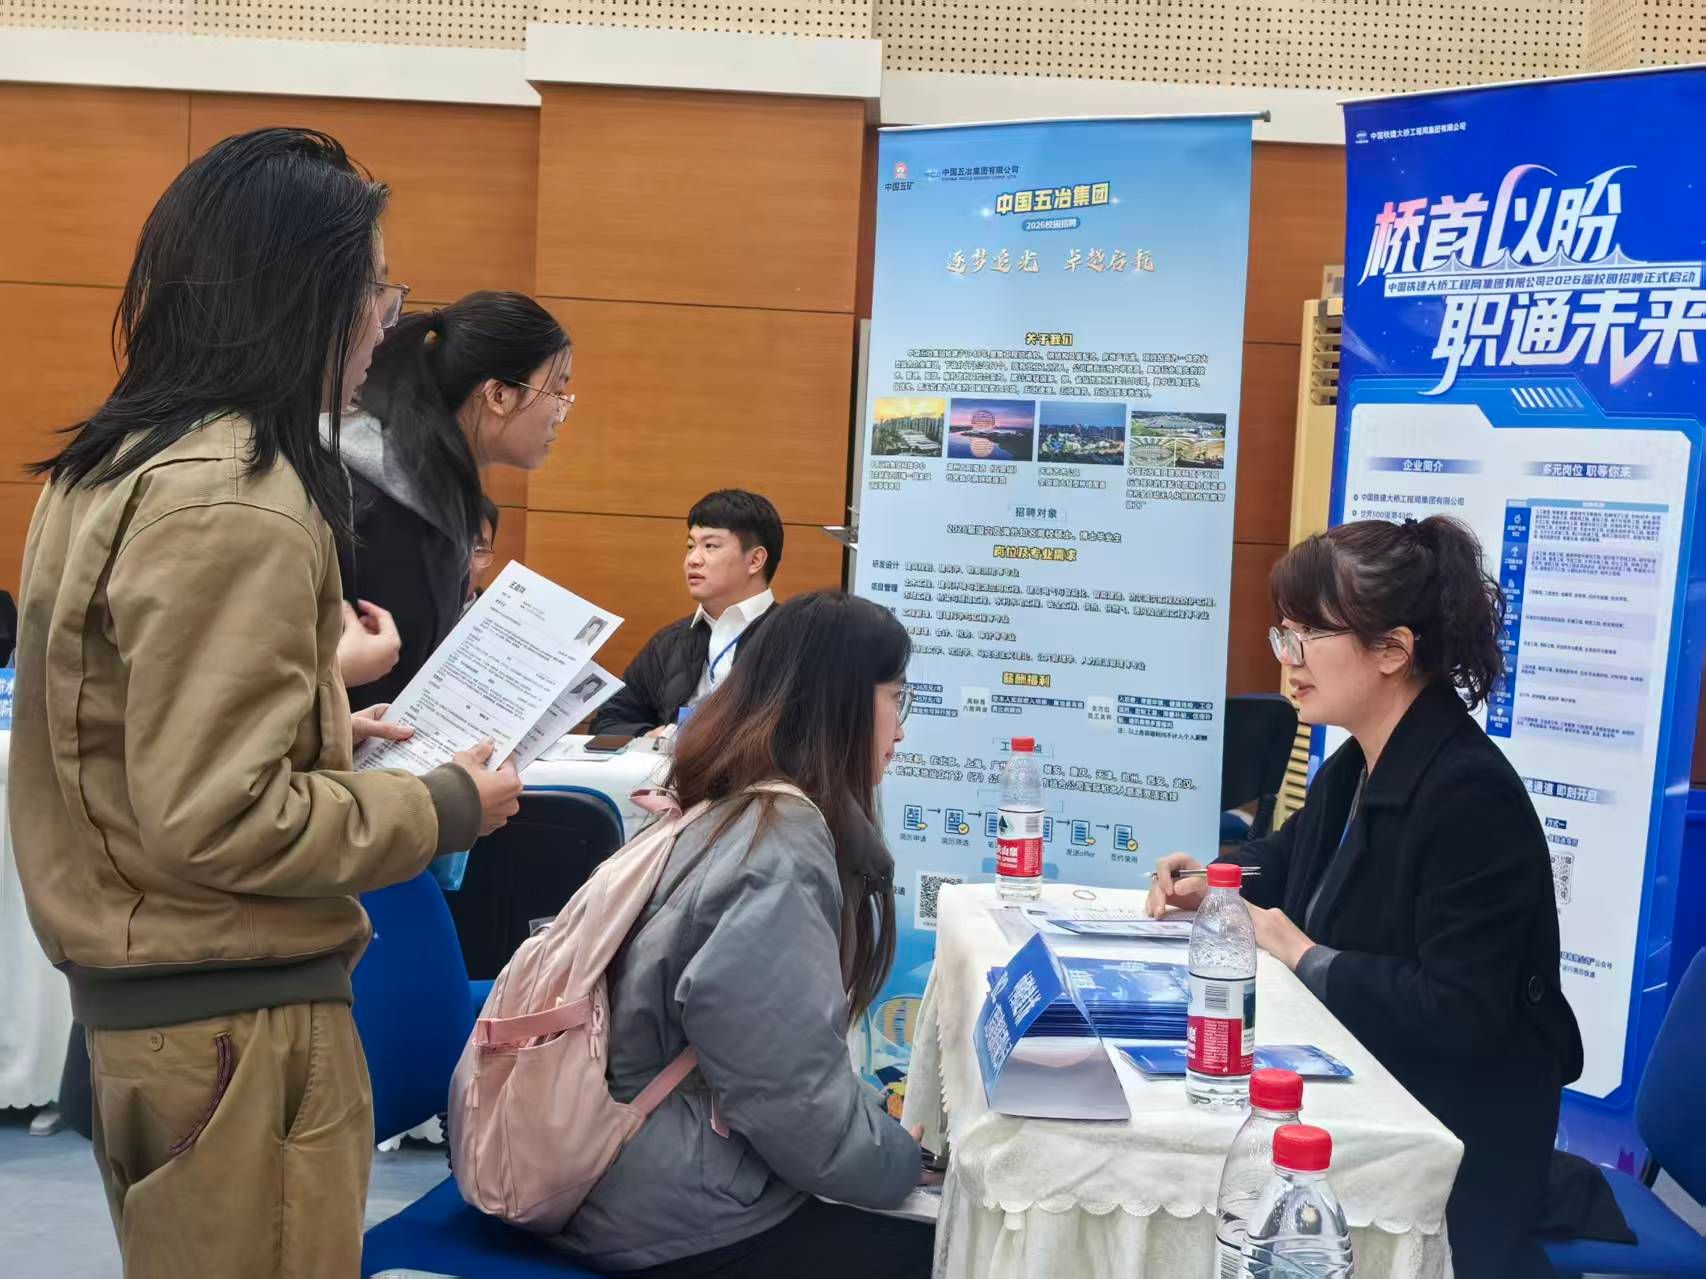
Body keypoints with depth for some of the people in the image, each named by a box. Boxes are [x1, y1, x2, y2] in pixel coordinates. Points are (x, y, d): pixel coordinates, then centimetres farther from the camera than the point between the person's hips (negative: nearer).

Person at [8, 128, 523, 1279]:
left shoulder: (122, 460, 7)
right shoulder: (233, 503, -23)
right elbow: (216, 819, -25)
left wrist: (324, 728, 13)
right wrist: (443, 810, -14)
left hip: (142, 983, 10)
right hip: (232, 1011, -10)